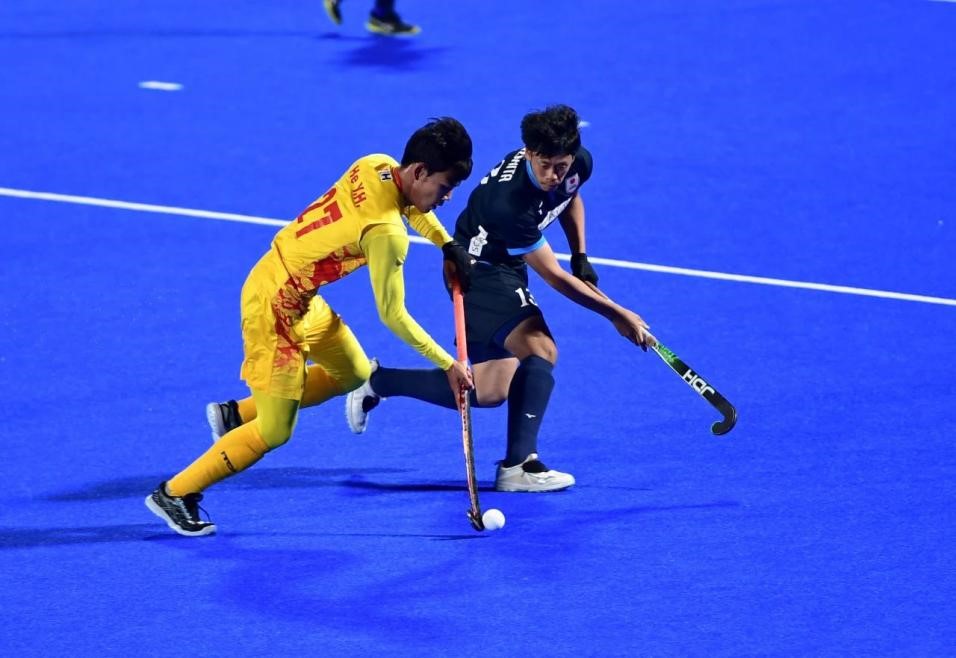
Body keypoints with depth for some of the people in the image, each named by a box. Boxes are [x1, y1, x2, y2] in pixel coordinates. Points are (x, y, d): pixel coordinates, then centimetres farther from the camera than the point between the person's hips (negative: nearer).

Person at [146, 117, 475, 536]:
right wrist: (447, 364, -12)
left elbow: (411, 204, 21)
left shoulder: (377, 166, -6)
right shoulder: (387, 233, -28)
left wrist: (448, 245, 11)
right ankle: (175, 493, 9)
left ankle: (238, 415, 28)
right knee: (274, 433, -2)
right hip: (276, 304, -9)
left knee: (354, 374, 20)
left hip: (302, 297, 9)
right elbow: (393, 315, -19)